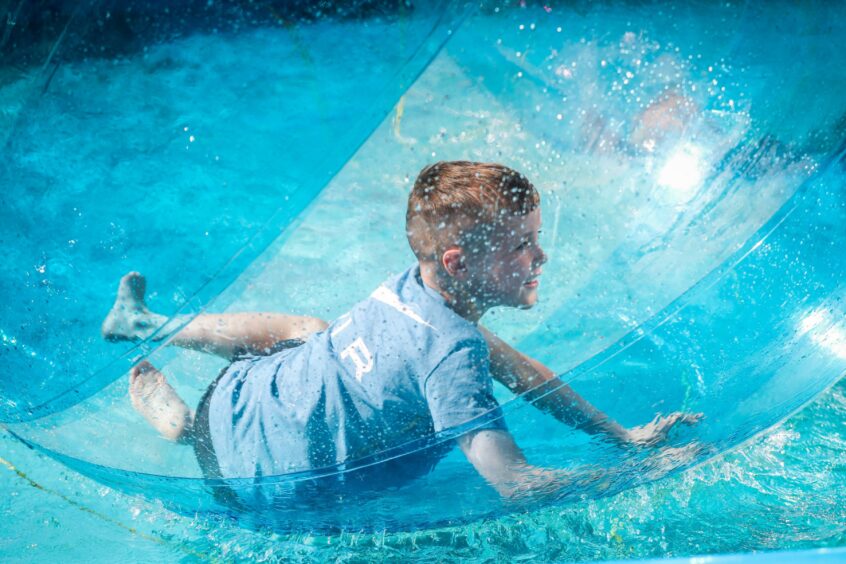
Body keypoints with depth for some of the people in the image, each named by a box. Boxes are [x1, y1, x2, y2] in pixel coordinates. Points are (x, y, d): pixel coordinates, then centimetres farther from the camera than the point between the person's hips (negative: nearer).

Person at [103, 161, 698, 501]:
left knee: (309, 329, 36)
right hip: (253, 470, -7)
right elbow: (517, 484, -38)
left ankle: (144, 322, 40)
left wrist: (624, 435, -2)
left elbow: (509, 364, 1)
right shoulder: (451, 354, -35)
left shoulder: (413, 284, -10)